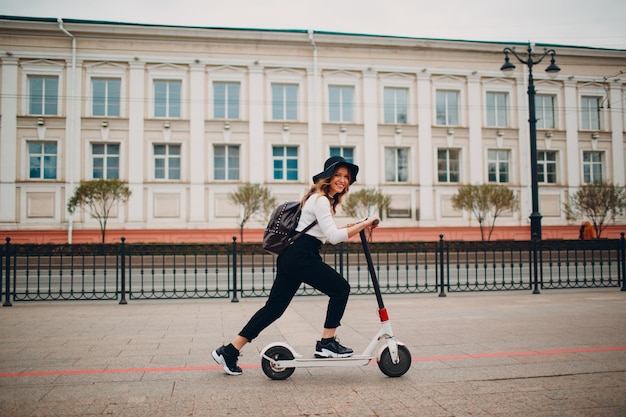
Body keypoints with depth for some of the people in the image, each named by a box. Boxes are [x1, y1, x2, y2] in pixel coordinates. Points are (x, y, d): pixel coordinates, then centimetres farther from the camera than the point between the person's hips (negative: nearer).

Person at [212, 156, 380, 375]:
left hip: (291, 256, 10)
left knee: (274, 307, 10)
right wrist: (363, 224, -17)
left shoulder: (324, 199, 21)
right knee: (340, 288, -3)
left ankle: (229, 351, 13)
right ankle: (326, 343, 4)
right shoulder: (320, 200, -10)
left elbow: (323, 232, 27)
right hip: (300, 256, -10)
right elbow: (333, 237, -18)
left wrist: (348, 226, 20)